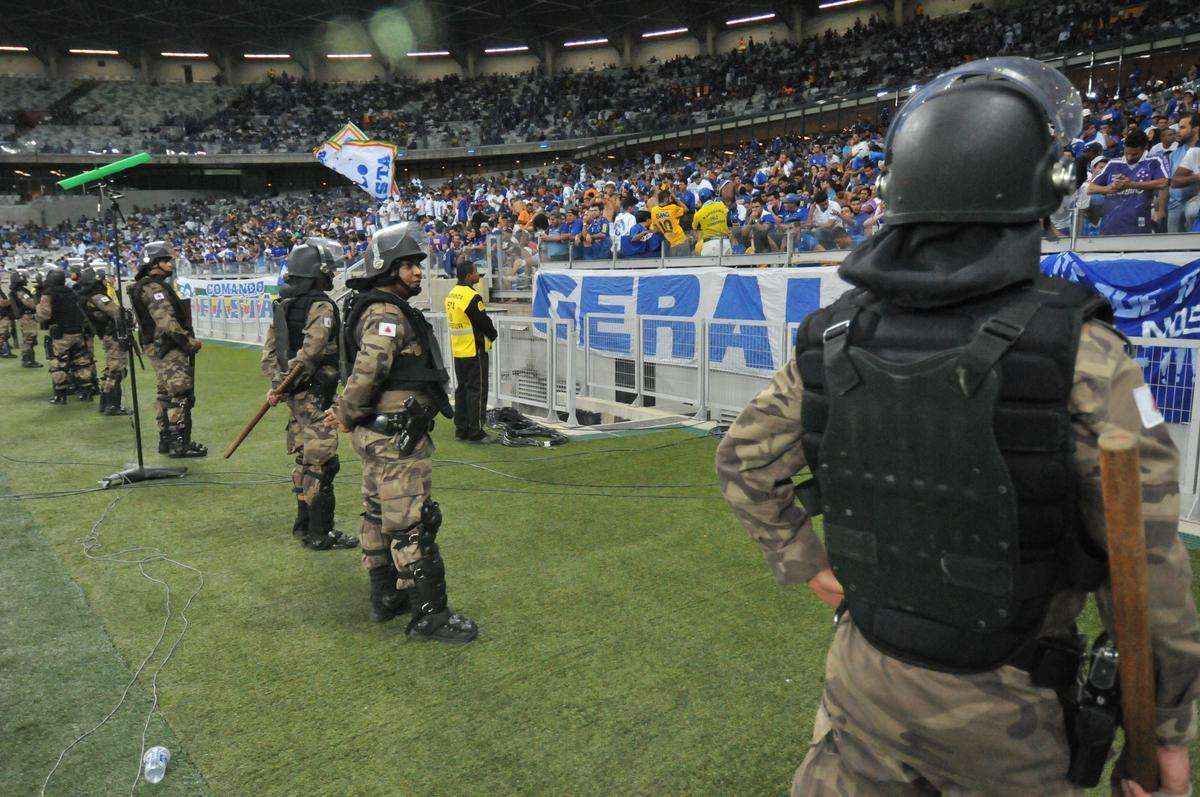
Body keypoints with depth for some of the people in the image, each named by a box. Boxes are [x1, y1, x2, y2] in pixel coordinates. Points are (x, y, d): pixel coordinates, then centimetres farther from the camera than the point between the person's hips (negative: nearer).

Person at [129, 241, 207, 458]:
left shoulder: (144, 286, 18)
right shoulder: (154, 288, -15)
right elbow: (167, 322, -24)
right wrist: (189, 341, -19)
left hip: (156, 348, 11)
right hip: (167, 349, -11)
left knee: (164, 395, 15)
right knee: (180, 394, -10)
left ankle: (166, 440, 23)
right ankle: (179, 444, -9)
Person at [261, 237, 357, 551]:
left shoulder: (283, 305, 13)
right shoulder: (322, 306, -16)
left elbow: (270, 351, 13)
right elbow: (309, 353, -25)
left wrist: (278, 383, 5)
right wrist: (282, 389, -17)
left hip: (296, 397, 9)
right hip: (316, 396, -9)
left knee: (305, 460, 18)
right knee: (321, 464, -2)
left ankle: (304, 525, 29)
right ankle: (320, 534, 4)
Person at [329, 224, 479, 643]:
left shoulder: (379, 310, 17)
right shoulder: (387, 314, -18)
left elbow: (363, 374, 21)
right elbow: (368, 371, -27)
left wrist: (346, 410, 13)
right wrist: (347, 415, -13)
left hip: (378, 435, 11)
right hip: (397, 438, -11)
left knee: (379, 515, 19)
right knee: (413, 525, -5)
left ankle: (386, 597, 33)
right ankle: (429, 615, 3)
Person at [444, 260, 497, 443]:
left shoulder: (451, 294, 10)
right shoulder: (473, 297, -18)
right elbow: (484, 322, -15)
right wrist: (492, 334, 5)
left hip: (458, 351, 9)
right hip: (475, 351, -9)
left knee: (462, 389, 15)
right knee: (477, 390, -2)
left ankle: (461, 429, 20)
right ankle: (475, 432, 1)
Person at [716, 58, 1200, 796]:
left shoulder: (834, 339, -11)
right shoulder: (1079, 355, -24)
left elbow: (745, 463, 1)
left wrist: (805, 565, 10)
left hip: (868, 672, 3)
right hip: (999, 708, -2)